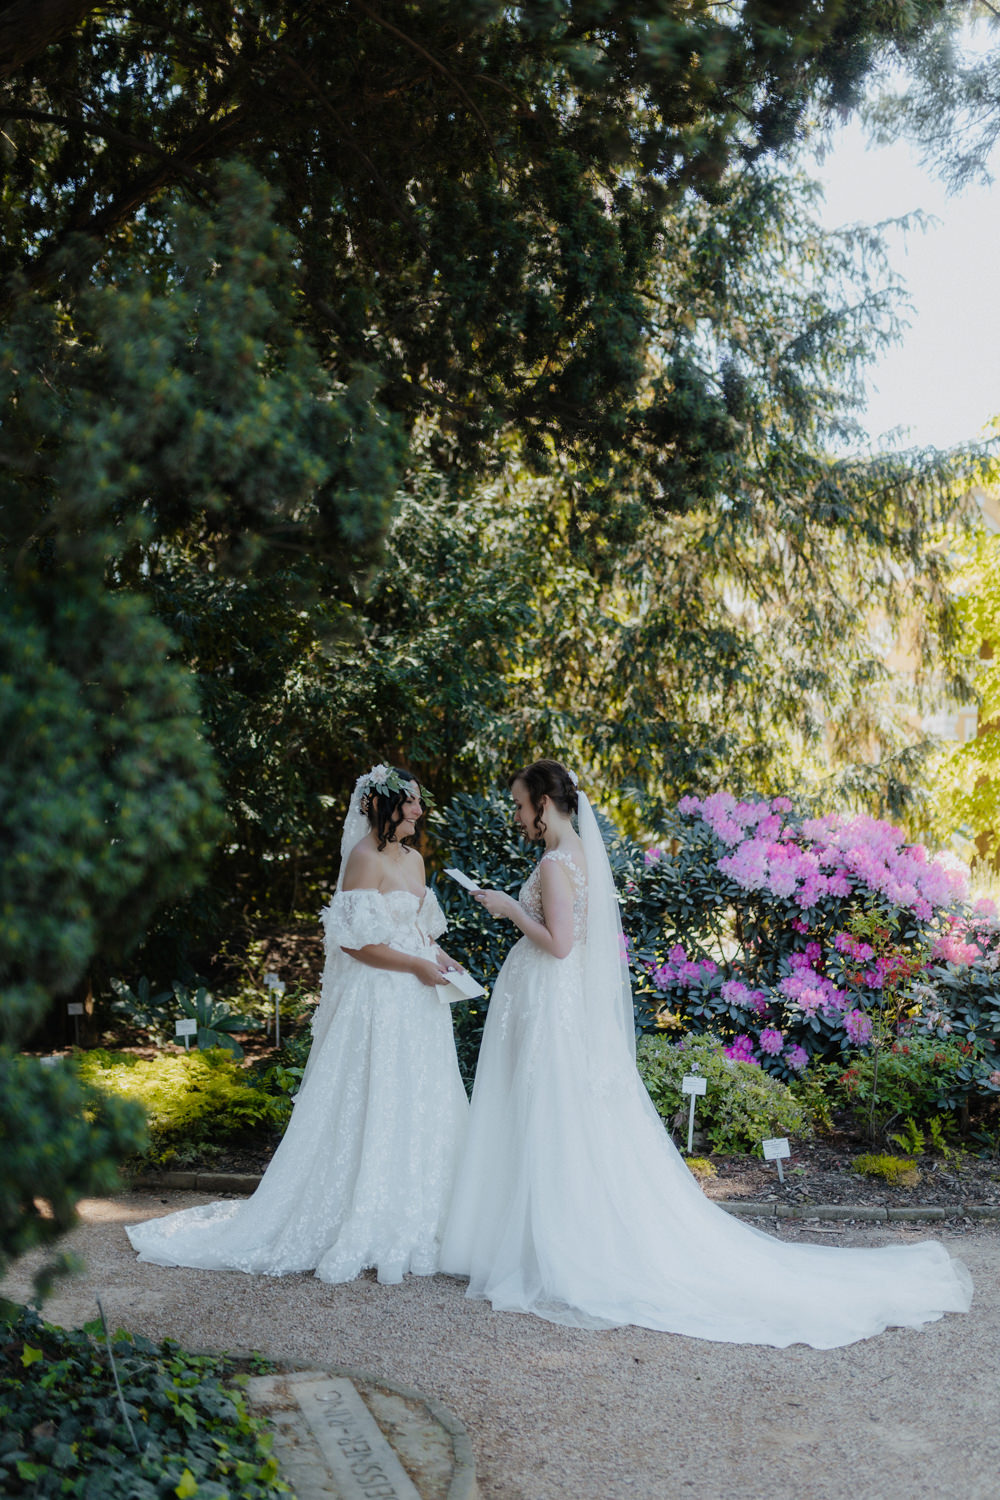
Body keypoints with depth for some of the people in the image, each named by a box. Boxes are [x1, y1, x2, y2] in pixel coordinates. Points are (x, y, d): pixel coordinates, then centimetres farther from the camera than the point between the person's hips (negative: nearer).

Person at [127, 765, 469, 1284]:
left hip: (415, 1005, 9)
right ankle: (361, 1231, 7)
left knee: (419, 1112, 11)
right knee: (372, 1110, -3)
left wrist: (437, 955, 4)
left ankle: (411, 1221, 22)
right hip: (376, 1003, -8)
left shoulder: (414, 859, 13)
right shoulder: (365, 858, -13)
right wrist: (416, 965, -16)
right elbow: (355, 941, -18)